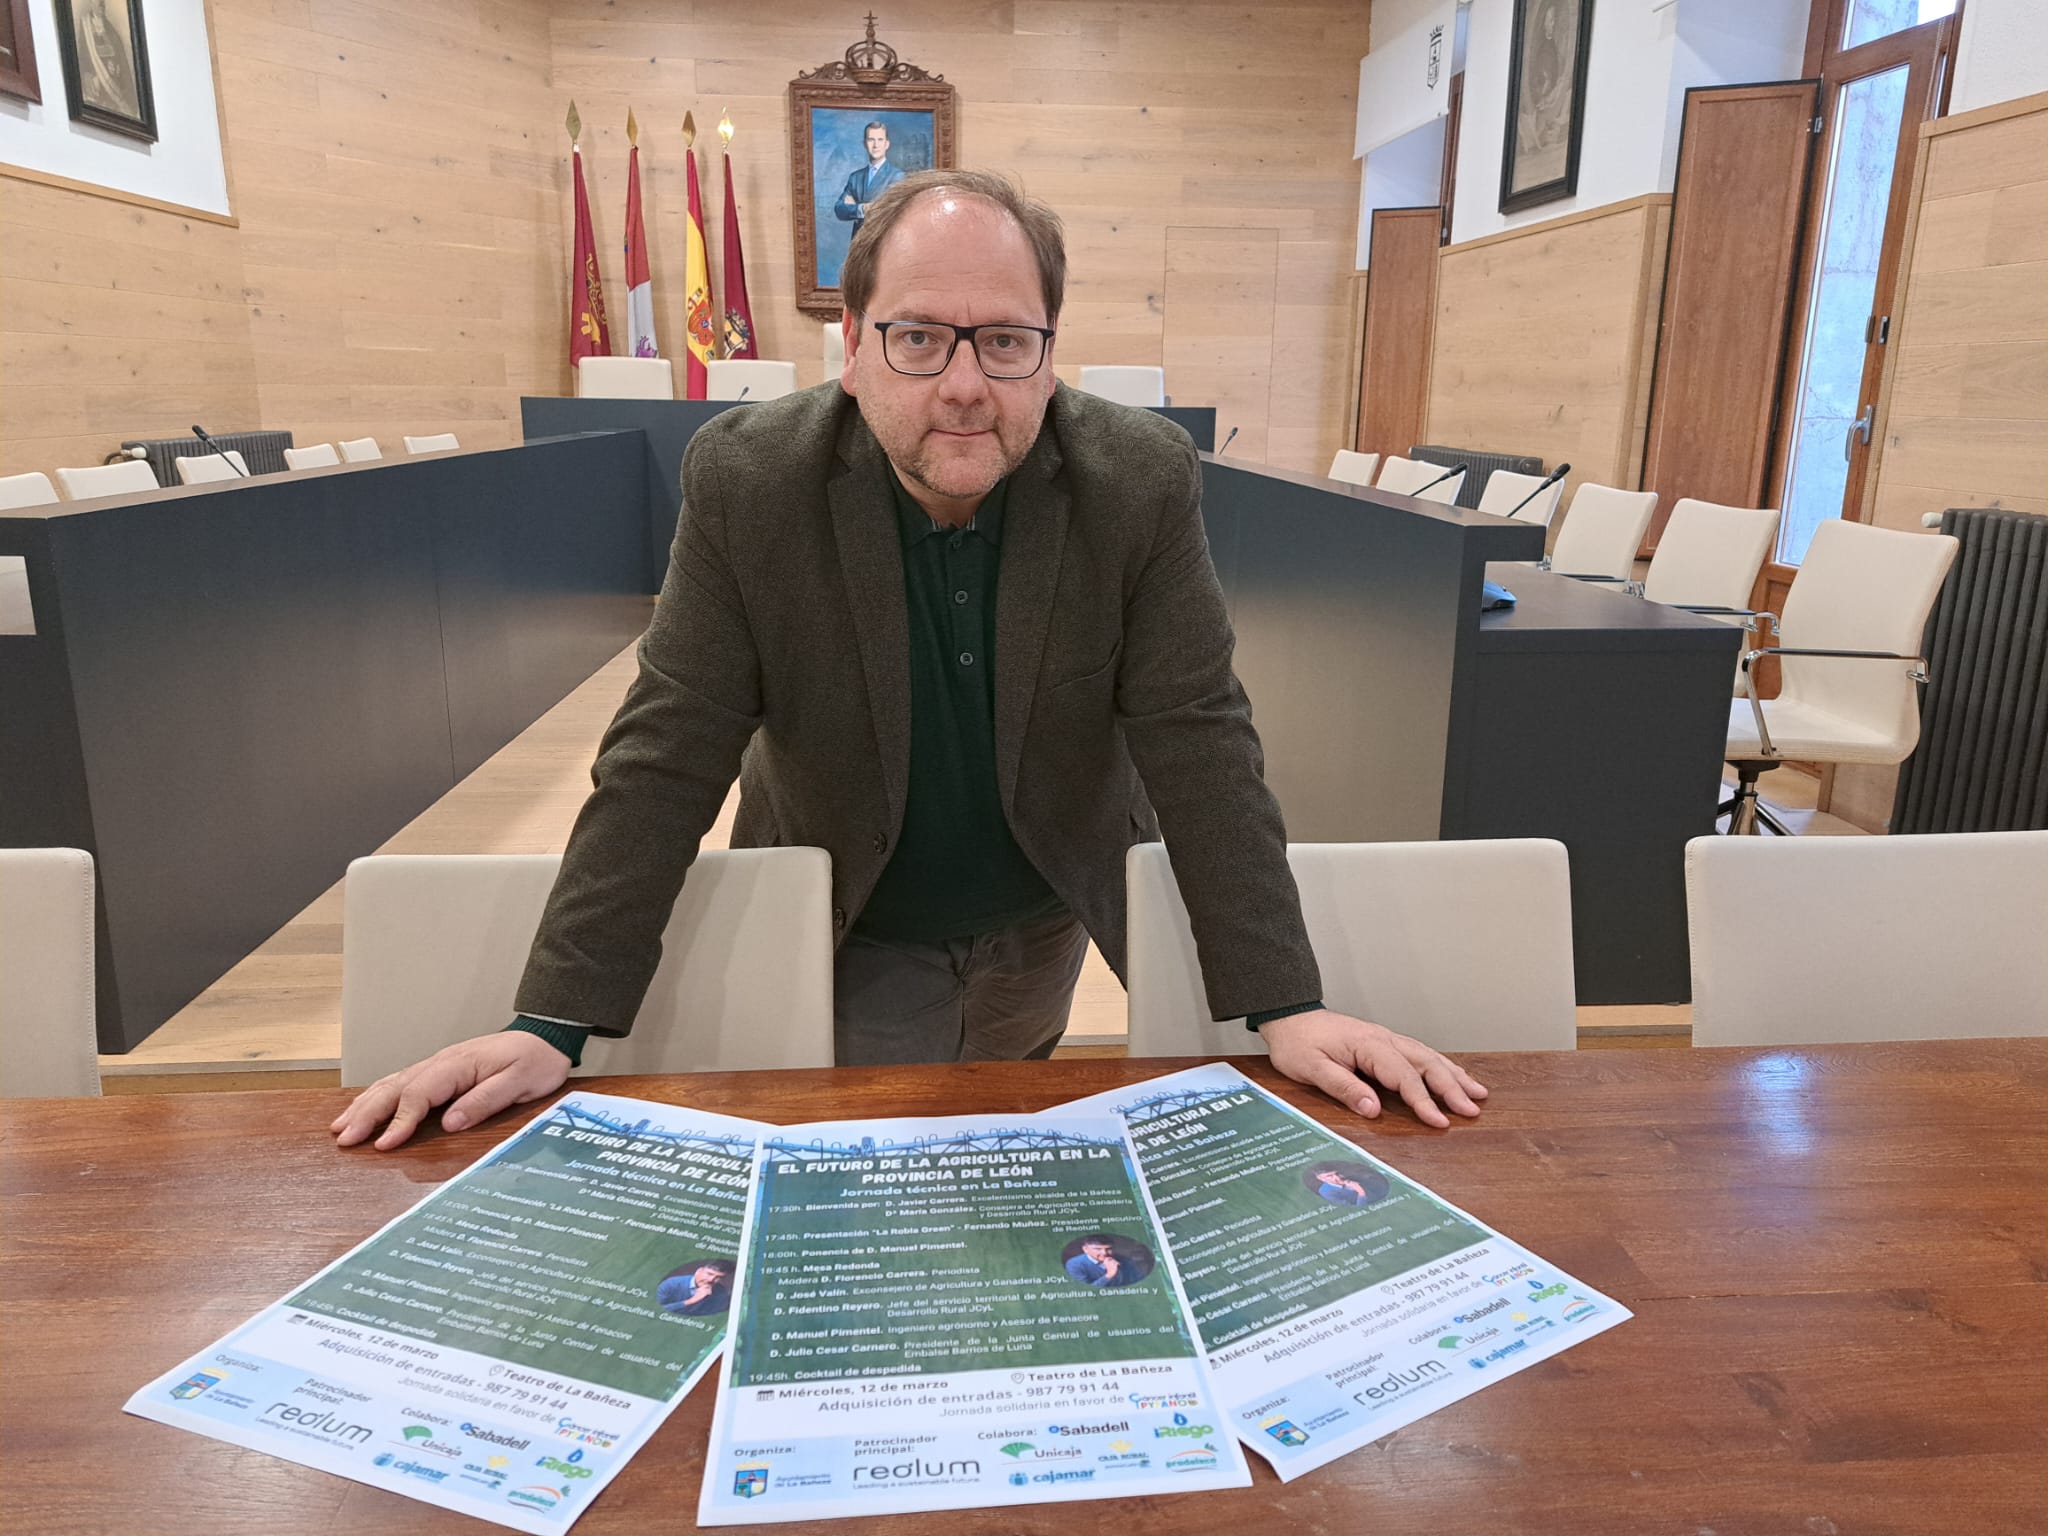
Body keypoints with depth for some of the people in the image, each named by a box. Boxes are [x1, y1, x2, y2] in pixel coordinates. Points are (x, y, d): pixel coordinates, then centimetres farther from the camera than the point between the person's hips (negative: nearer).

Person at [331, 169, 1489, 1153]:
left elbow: (1201, 743, -21)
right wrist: (553, 1026, -26)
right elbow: (666, 757, -21)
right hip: (851, 932, -1)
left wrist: (1288, 1009, -27)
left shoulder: (1144, 481, -21)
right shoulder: (745, 481, -22)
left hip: (1048, 913, 2)